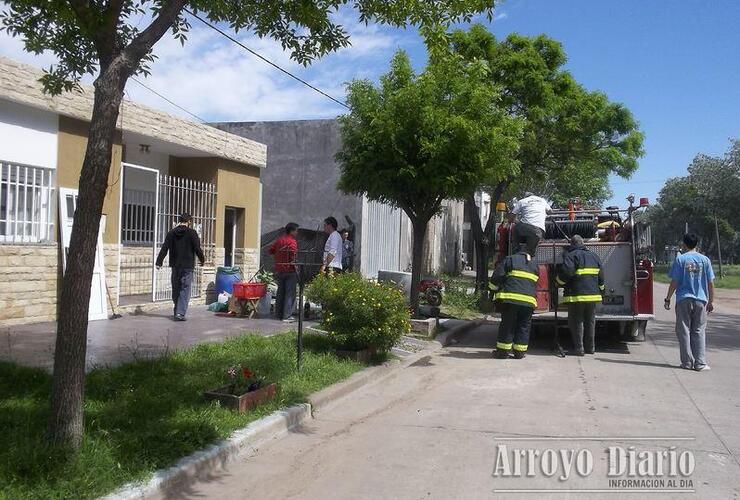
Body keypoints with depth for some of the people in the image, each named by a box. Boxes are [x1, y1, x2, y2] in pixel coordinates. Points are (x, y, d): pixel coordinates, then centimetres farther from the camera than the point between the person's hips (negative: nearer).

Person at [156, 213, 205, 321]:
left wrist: (159, 262, 3)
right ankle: (180, 313, -11)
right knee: (185, 290, -3)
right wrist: (202, 259, 9)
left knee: (176, 289, 15)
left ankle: (177, 311, 25)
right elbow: (197, 249, -7)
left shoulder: (172, 232, 4)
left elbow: (164, 248, 2)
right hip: (187, 266, -4)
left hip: (175, 265, 4)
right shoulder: (191, 233, -7)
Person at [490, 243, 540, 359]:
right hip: (529, 300, 3)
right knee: (524, 326, 10)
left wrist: (496, 288, 13)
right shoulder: (534, 264, 20)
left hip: (511, 298, -3)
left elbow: (497, 276, 0)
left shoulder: (510, 259, 7)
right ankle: (520, 352, 11)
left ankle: (503, 351, 5)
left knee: (507, 325, 3)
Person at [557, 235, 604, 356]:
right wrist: (600, 289, 29)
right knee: (590, 322, 13)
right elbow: (601, 277, 16)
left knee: (576, 322, 0)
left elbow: (566, 272, -19)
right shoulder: (594, 256, 14)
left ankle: (578, 348, -2)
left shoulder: (571, 255, -7)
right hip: (593, 295, 6)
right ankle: (590, 347, 18)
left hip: (576, 295, -6)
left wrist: (558, 281, -1)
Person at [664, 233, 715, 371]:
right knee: (699, 332, 7)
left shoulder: (680, 259, -3)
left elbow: (674, 282, -5)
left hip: (683, 299, -2)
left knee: (684, 331, 6)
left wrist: (668, 298, 4)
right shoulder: (704, 259, 3)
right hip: (700, 300, 2)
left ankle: (687, 362, 6)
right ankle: (700, 363, 4)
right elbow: (710, 283, 4)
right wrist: (711, 301, 12)